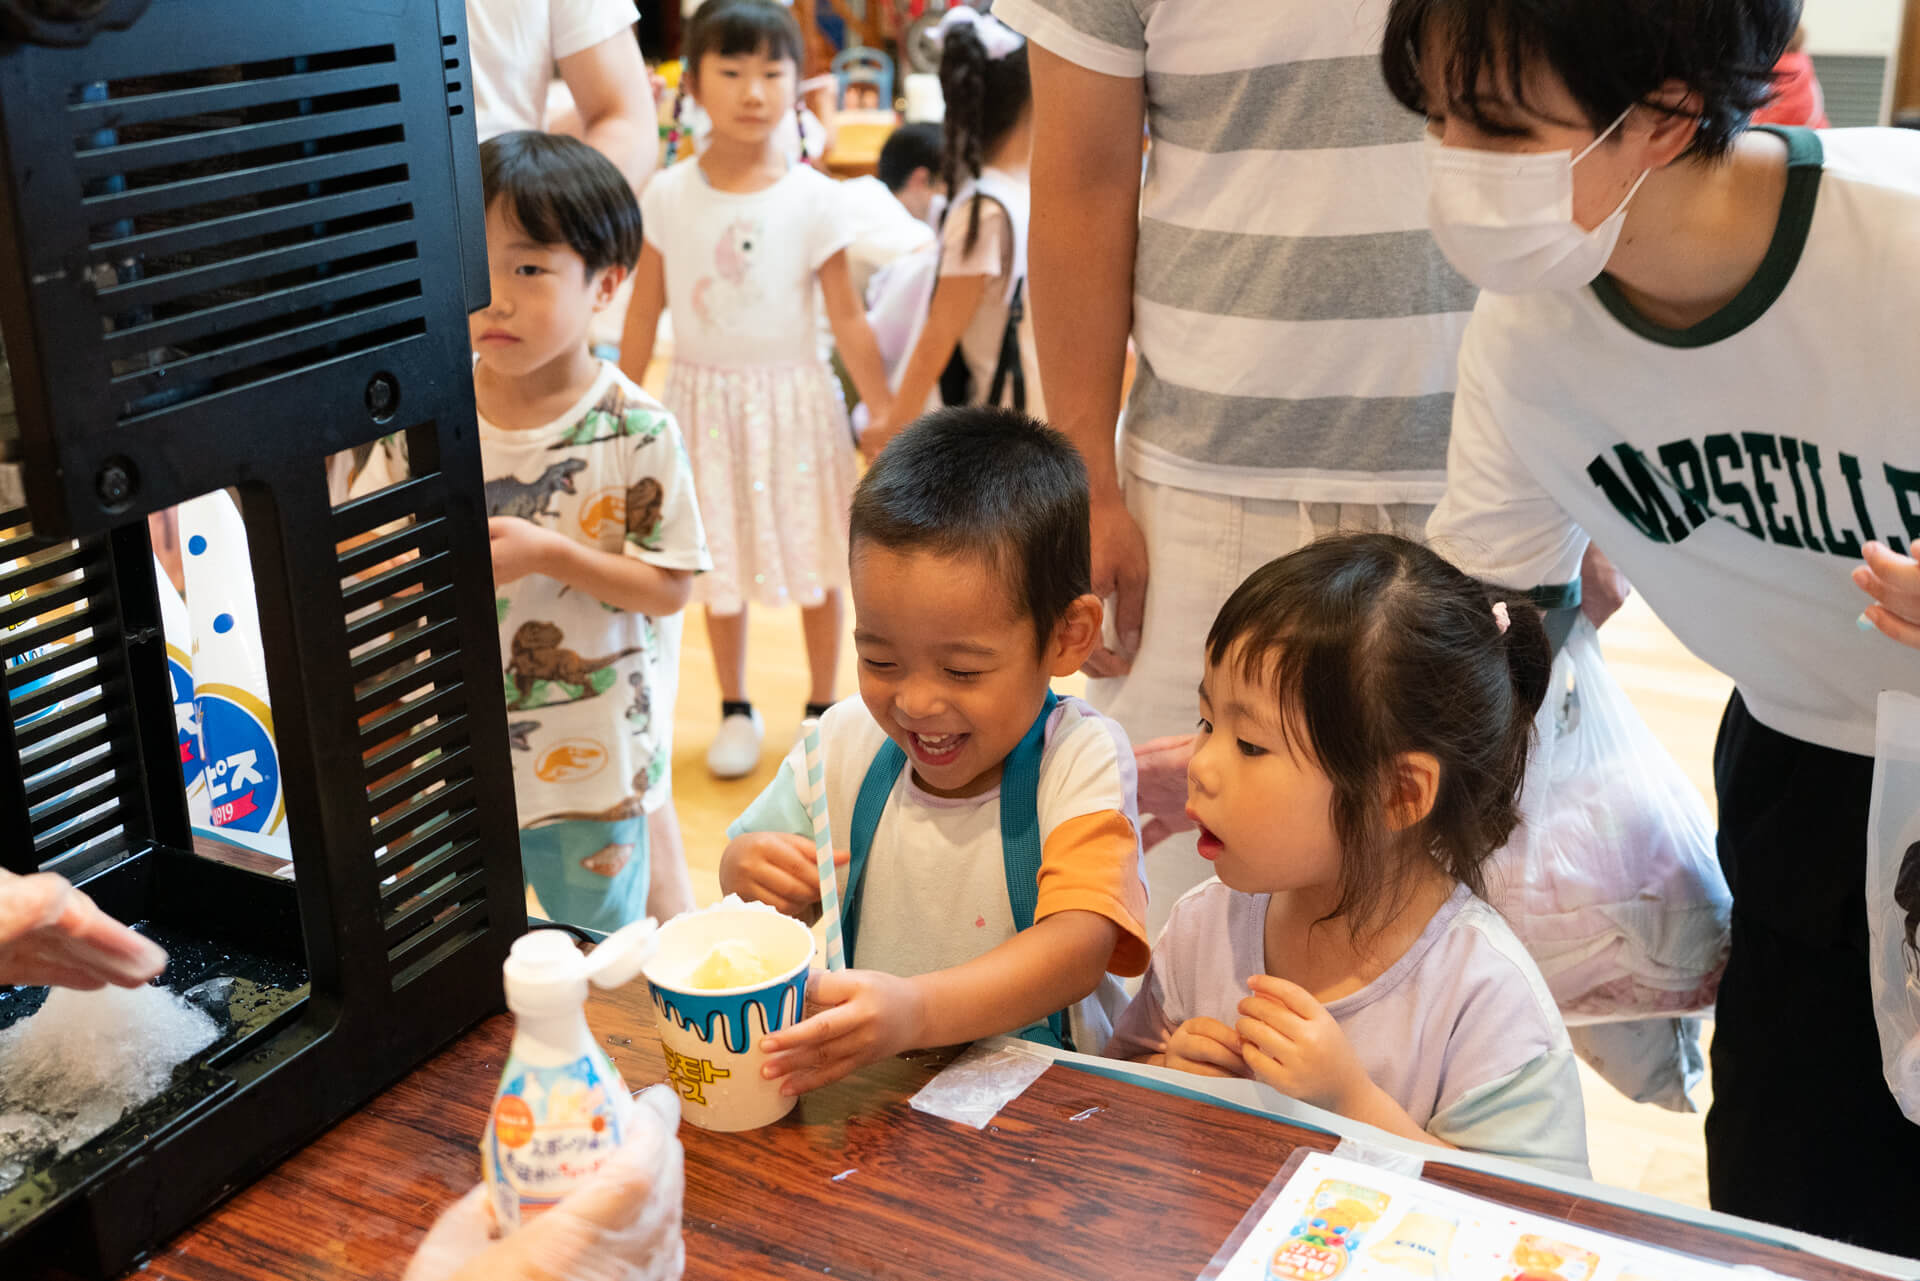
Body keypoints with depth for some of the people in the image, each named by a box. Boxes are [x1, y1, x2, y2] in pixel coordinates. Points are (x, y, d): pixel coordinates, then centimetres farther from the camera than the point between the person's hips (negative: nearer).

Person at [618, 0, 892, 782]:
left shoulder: (811, 197, -9)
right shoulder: (669, 195, -4)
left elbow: (846, 319, -6)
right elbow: (644, 312, 3)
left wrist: (889, 417, -7)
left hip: (792, 397, -1)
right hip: (704, 400, 2)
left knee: (813, 558, 8)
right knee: (720, 561, 12)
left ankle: (823, 708, 27)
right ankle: (736, 709, 30)